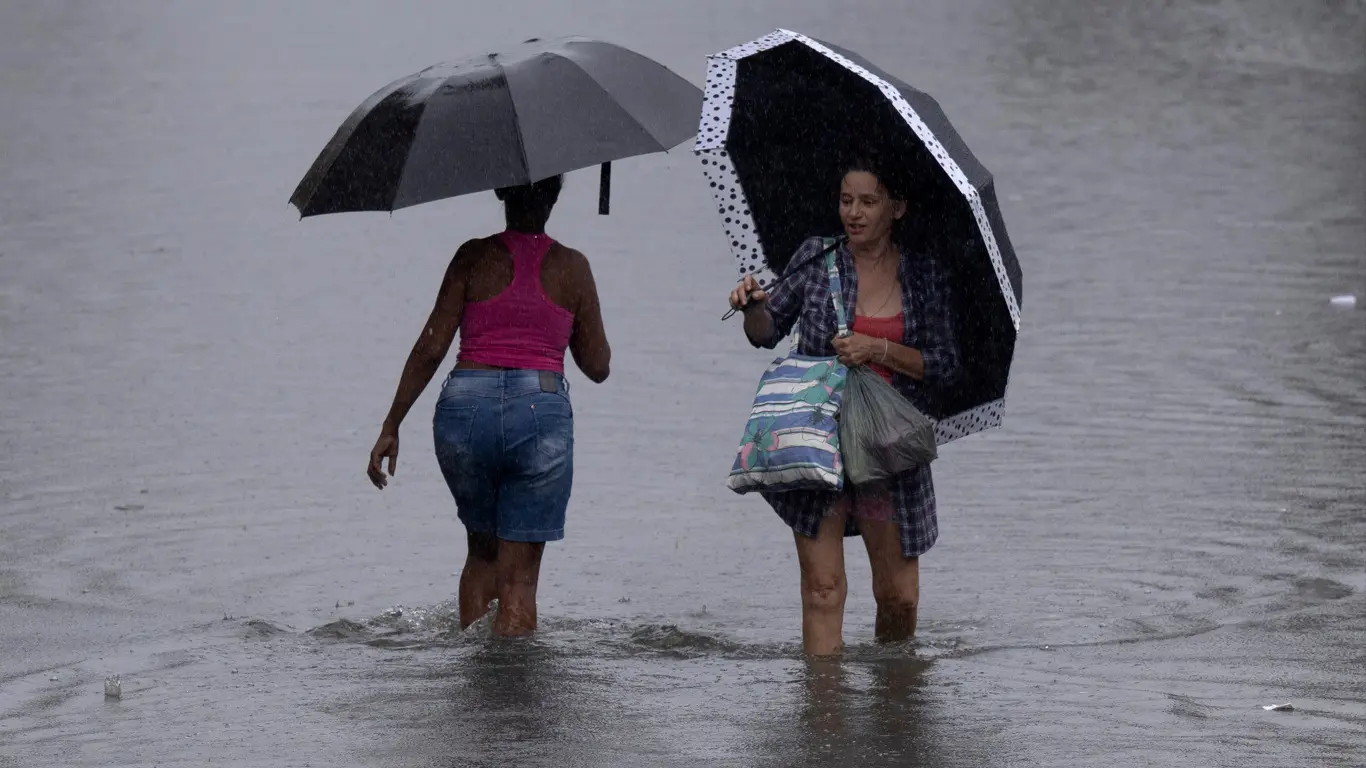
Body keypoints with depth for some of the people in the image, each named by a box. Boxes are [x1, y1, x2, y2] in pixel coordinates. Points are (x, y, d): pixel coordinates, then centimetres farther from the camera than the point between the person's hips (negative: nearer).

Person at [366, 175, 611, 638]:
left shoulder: (474, 258, 6)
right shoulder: (571, 267, 7)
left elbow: (431, 348, 1)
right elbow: (598, 366, 12)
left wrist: (391, 427, 6)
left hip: (465, 408, 1)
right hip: (541, 409, -1)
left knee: (482, 551, 24)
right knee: (520, 574, 2)